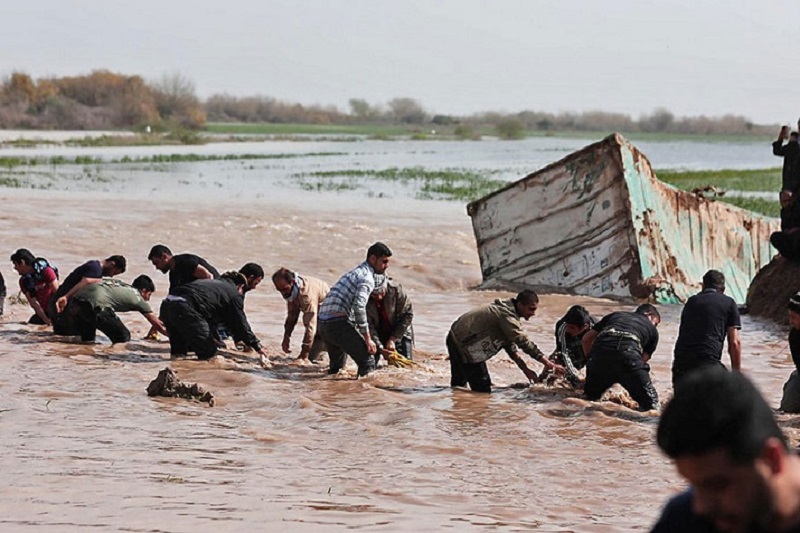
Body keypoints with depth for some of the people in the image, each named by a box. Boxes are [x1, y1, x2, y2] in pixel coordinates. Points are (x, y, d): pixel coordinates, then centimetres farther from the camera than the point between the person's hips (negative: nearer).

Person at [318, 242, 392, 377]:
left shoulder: (355, 273, 24)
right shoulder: (367, 277, -8)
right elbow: (359, 306, -20)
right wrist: (367, 339, -18)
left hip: (323, 324, 10)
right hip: (338, 324, -10)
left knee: (337, 367, 25)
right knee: (367, 361, -9)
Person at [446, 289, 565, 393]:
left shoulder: (506, 309, 6)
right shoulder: (506, 315, -26)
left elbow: (509, 343, 8)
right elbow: (523, 342, -31)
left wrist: (524, 368, 0)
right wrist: (549, 364, -32)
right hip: (465, 345, -11)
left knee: (458, 382, 25)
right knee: (482, 390, -10)